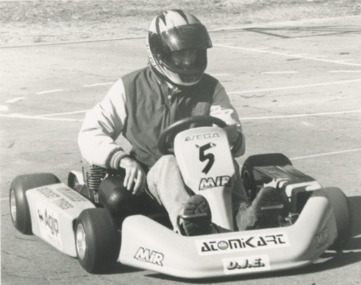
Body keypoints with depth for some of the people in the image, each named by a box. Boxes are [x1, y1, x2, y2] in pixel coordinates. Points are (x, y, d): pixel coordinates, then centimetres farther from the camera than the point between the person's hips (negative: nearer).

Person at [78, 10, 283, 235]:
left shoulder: (211, 89, 10)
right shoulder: (131, 88, 5)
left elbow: (238, 145, 3)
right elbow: (90, 135, 2)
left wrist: (231, 135, -22)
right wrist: (123, 159, -16)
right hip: (154, 177, -2)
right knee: (169, 163, -36)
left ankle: (238, 213, -57)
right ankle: (187, 220, -67)